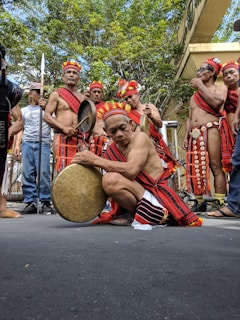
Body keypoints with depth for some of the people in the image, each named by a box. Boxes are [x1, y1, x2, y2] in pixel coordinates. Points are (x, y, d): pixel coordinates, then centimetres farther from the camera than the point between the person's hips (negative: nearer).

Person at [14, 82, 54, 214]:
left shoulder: (47, 106, 16)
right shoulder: (24, 110, 22)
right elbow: (20, 129, 21)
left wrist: (45, 107, -12)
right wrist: (17, 144, 9)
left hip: (43, 143, -3)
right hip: (27, 144, 3)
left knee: (43, 173, -11)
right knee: (27, 174, -3)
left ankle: (45, 202, -5)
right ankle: (30, 202, 3)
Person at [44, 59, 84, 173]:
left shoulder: (82, 97, 20)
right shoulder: (56, 94, 7)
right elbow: (46, 116, -1)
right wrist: (64, 128, -14)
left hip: (79, 138, 4)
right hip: (62, 137, -4)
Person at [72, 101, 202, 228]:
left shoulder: (140, 137, -9)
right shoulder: (111, 151, 8)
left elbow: (131, 170, -27)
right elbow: (108, 189, 9)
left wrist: (95, 160, -23)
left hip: (156, 194, -6)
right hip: (137, 197, 6)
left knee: (111, 179, -25)